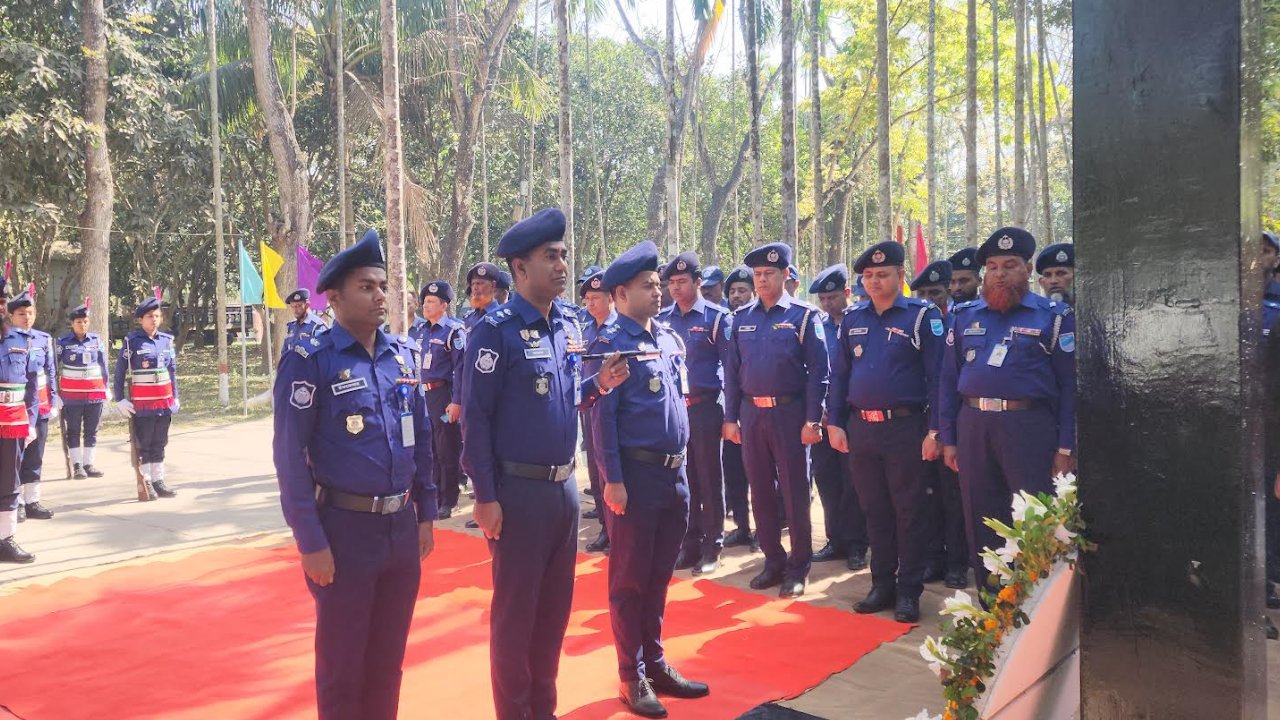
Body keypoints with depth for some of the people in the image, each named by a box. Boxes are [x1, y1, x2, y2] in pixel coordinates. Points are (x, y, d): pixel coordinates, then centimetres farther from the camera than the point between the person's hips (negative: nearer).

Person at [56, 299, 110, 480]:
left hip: (95, 393, 2)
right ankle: (77, 465, 7)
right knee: (73, 430, 3)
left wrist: (106, 389, 8)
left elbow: (104, 366, 10)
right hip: (72, 394, -2)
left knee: (92, 430, 6)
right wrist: (55, 391, -3)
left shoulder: (97, 340, 4)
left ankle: (88, 464, 13)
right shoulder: (62, 342, -2)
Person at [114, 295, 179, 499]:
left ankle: (158, 481, 16)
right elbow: (119, 372, -5)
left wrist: (175, 397, 12)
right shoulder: (132, 341, -6)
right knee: (143, 444, 3)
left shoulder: (167, 340, 8)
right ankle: (145, 482, 9)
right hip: (142, 403, -4)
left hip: (165, 400, 5)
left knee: (159, 443, 10)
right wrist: (120, 399, -8)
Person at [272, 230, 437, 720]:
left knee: (388, 658, 18)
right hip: (345, 531, -5)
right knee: (342, 664, 10)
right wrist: (311, 542, -14)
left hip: (402, 529, 5)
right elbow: (289, 457, -13)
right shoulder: (310, 362, -12)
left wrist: (425, 514, 10)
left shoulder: (402, 354, 6)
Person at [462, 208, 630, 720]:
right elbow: (476, 418, -15)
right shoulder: (496, 331, -14)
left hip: (565, 486, 7)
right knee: (515, 611, 7)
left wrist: (598, 385, -2)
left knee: (555, 606, 17)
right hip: (519, 490, -7)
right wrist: (486, 497, -17)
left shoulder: (570, 326, 7)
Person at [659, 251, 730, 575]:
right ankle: (690, 542, 22)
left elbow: (730, 366, -5)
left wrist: (730, 414, -8)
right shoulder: (662, 319, 8)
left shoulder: (716, 317, -4)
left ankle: (712, 546, 15)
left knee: (709, 478, 4)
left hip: (705, 407, -4)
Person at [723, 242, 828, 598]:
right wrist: (730, 418, 5)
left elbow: (818, 370, -6)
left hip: (789, 412, -4)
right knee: (760, 489, 11)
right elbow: (732, 370, 9)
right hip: (751, 413, 4)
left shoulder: (804, 315, -3)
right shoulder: (741, 318, 9)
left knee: (795, 491, 3)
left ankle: (798, 567, 15)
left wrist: (812, 420, -12)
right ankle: (773, 560, 25)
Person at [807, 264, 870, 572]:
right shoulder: (817, 327, 8)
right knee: (826, 478, 8)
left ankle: (855, 545, 13)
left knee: (853, 482, 2)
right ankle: (836, 540, 21)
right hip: (821, 415, 5)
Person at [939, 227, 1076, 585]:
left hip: (1029, 425, -4)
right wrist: (948, 439, 7)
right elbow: (949, 380, 12)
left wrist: (1066, 448, -7)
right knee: (981, 525, 10)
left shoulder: (1054, 316, 2)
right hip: (973, 425, 4)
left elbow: (1070, 385, -1)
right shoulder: (965, 316, 13)